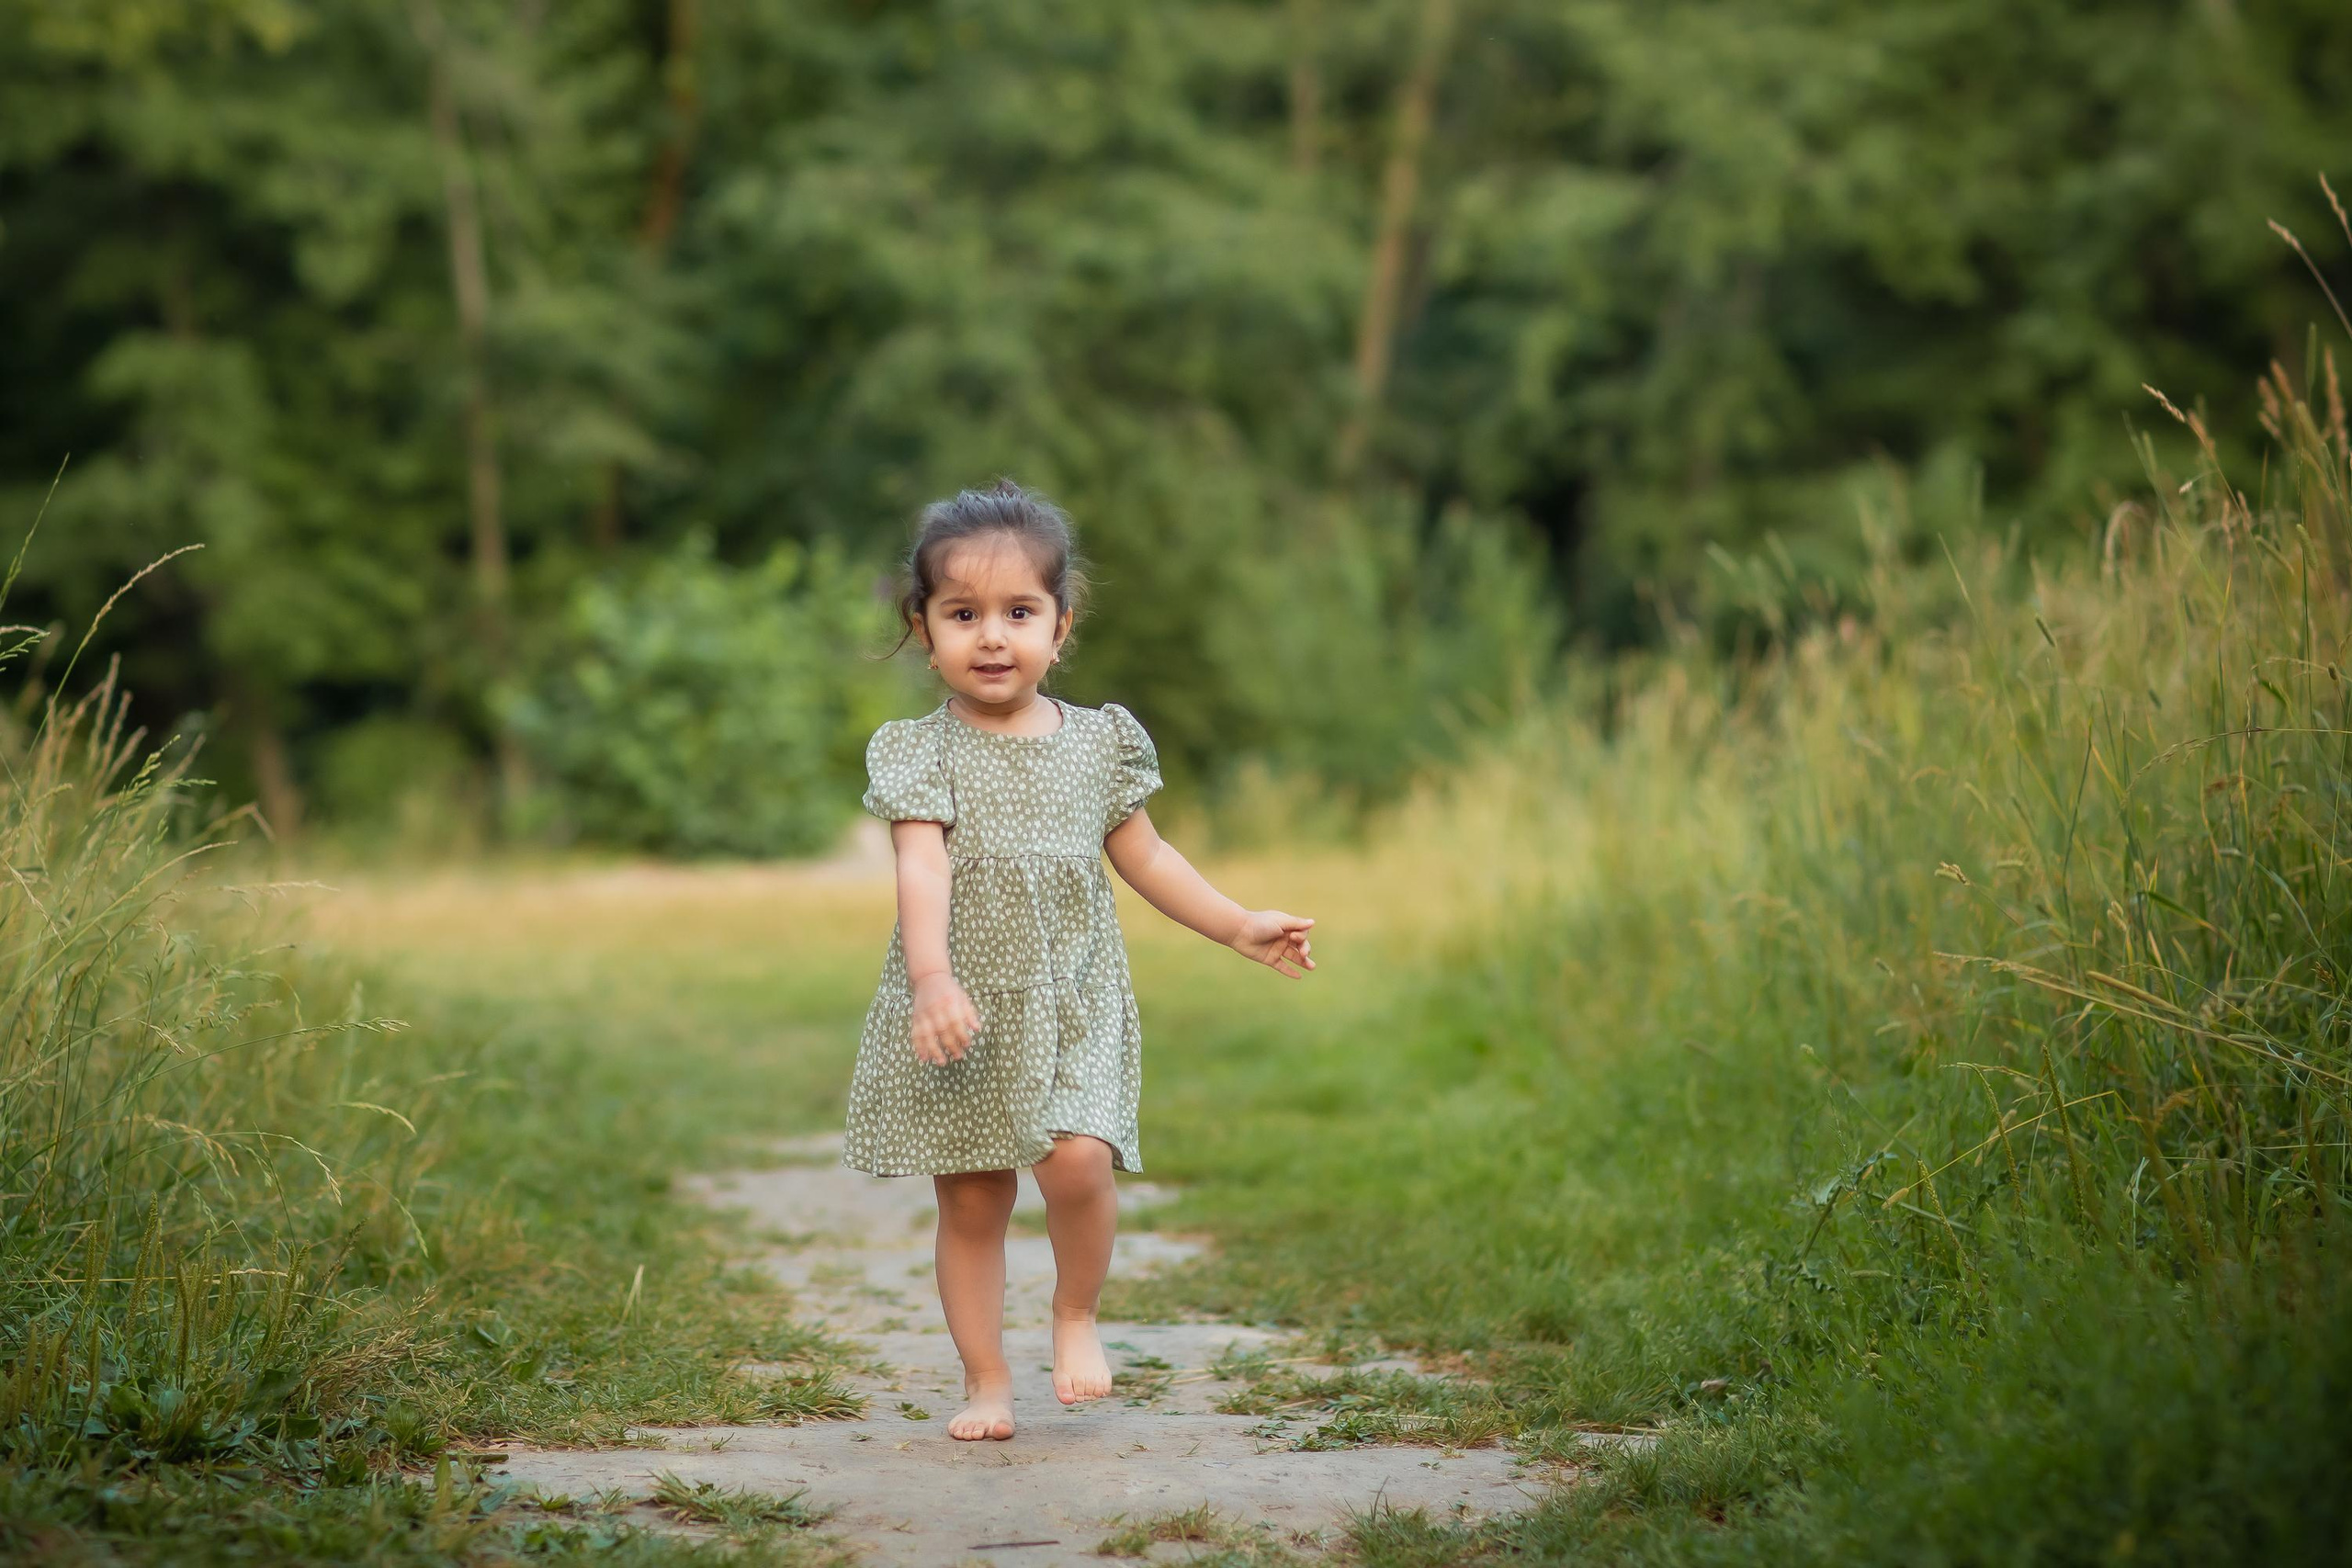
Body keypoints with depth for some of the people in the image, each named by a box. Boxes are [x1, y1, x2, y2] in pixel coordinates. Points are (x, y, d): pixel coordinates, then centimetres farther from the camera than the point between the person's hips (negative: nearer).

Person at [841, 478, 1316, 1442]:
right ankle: (986, 1380, 18)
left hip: (1073, 1007, 1)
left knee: (1076, 1162, -19)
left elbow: (1143, 856, 17)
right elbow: (921, 868, -19)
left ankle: (1076, 1315, 9)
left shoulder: (1099, 744, 5)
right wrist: (931, 978, -34)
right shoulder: (918, 752, -5)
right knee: (971, 1201, 4)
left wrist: (1240, 928, 18)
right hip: (959, 1012, -1)